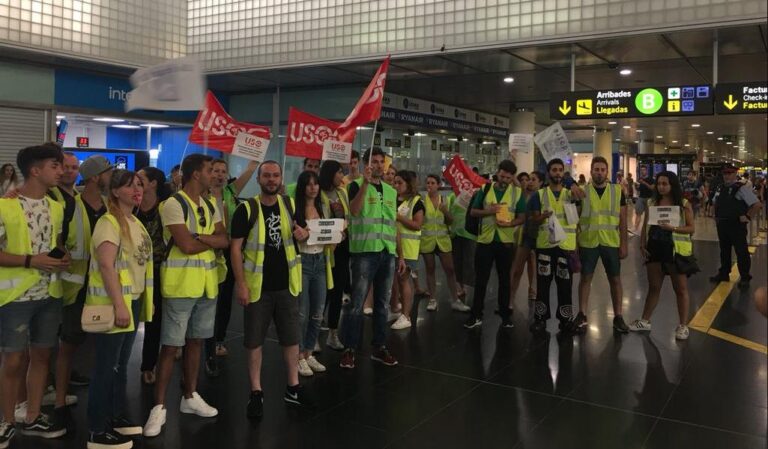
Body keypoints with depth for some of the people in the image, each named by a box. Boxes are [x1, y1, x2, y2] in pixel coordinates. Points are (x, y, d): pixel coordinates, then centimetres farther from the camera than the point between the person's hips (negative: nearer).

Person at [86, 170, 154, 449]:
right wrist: (119, 304, -27)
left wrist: (144, 299, 17)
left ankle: (117, 416, 30)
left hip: (133, 301, 9)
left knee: (121, 363, 17)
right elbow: (106, 264, -23)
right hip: (113, 304, -8)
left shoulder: (136, 223, 13)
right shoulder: (109, 222, -14)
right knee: (106, 367, -1)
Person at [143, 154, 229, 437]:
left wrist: (200, 237, -15)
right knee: (170, 346, -2)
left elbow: (224, 241, 2)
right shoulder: (173, 204, -12)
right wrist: (212, 239, -3)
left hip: (207, 283, 7)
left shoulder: (210, 206, 12)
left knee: (196, 341, 15)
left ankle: (190, 397, 28)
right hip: (180, 284, -7)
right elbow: (187, 246, -20)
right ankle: (159, 407, 7)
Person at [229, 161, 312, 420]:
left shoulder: (290, 204, 4)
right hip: (258, 286, -4)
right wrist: (241, 284, -15)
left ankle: (293, 388, 26)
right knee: (255, 340, 6)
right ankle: (256, 392, 19)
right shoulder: (246, 209, -9)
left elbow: (300, 232, 18)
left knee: (291, 337, 12)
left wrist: (303, 234, -8)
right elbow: (235, 248, -9)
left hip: (287, 284, 4)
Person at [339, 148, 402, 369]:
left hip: (388, 253, 6)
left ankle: (379, 347, 20)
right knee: (356, 303, -2)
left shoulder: (391, 191, 16)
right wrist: (365, 182, -25)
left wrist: (400, 255, 15)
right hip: (365, 252, -5)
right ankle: (349, 349, 8)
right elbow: (354, 211, -21)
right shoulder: (357, 186, 0)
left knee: (382, 303, 11)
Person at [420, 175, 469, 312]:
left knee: (450, 269, 2)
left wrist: (445, 211, -10)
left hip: (443, 239, 2)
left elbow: (451, 221, 5)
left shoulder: (444, 200, 5)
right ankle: (432, 299, 16)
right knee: (430, 270, 7)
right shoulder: (422, 200, -3)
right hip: (427, 240, -2)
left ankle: (455, 300, 10)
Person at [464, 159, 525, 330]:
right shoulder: (485, 189, 2)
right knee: (481, 279, 4)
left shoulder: (517, 192, 1)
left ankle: (505, 315, 21)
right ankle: (476, 315, 13)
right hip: (485, 240, 0)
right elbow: (473, 211, 2)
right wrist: (488, 211, -17)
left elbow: (522, 217, 1)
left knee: (504, 279, 10)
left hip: (506, 241, 0)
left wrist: (509, 223, -19)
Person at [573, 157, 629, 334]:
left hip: (611, 242, 1)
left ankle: (618, 317, 18)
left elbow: (622, 220, 3)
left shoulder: (618, 191, 2)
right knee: (585, 277, 6)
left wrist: (623, 244, -1)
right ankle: (582, 315, 16)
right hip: (588, 242, -1)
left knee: (615, 279, 7)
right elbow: (575, 218, 3)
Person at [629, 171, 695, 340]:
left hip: (675, 249, -3)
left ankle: (683, 325, 15)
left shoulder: (684, 204, -6)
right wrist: (642, 245, -1)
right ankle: (645, 321, 24)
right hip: (654, 248, 4)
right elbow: (645, 226, 8)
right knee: (653, 287, 14)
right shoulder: (652, 203, 5)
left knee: (680, 289, 6)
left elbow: (691, 228, -8)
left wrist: (673, 228, -24)